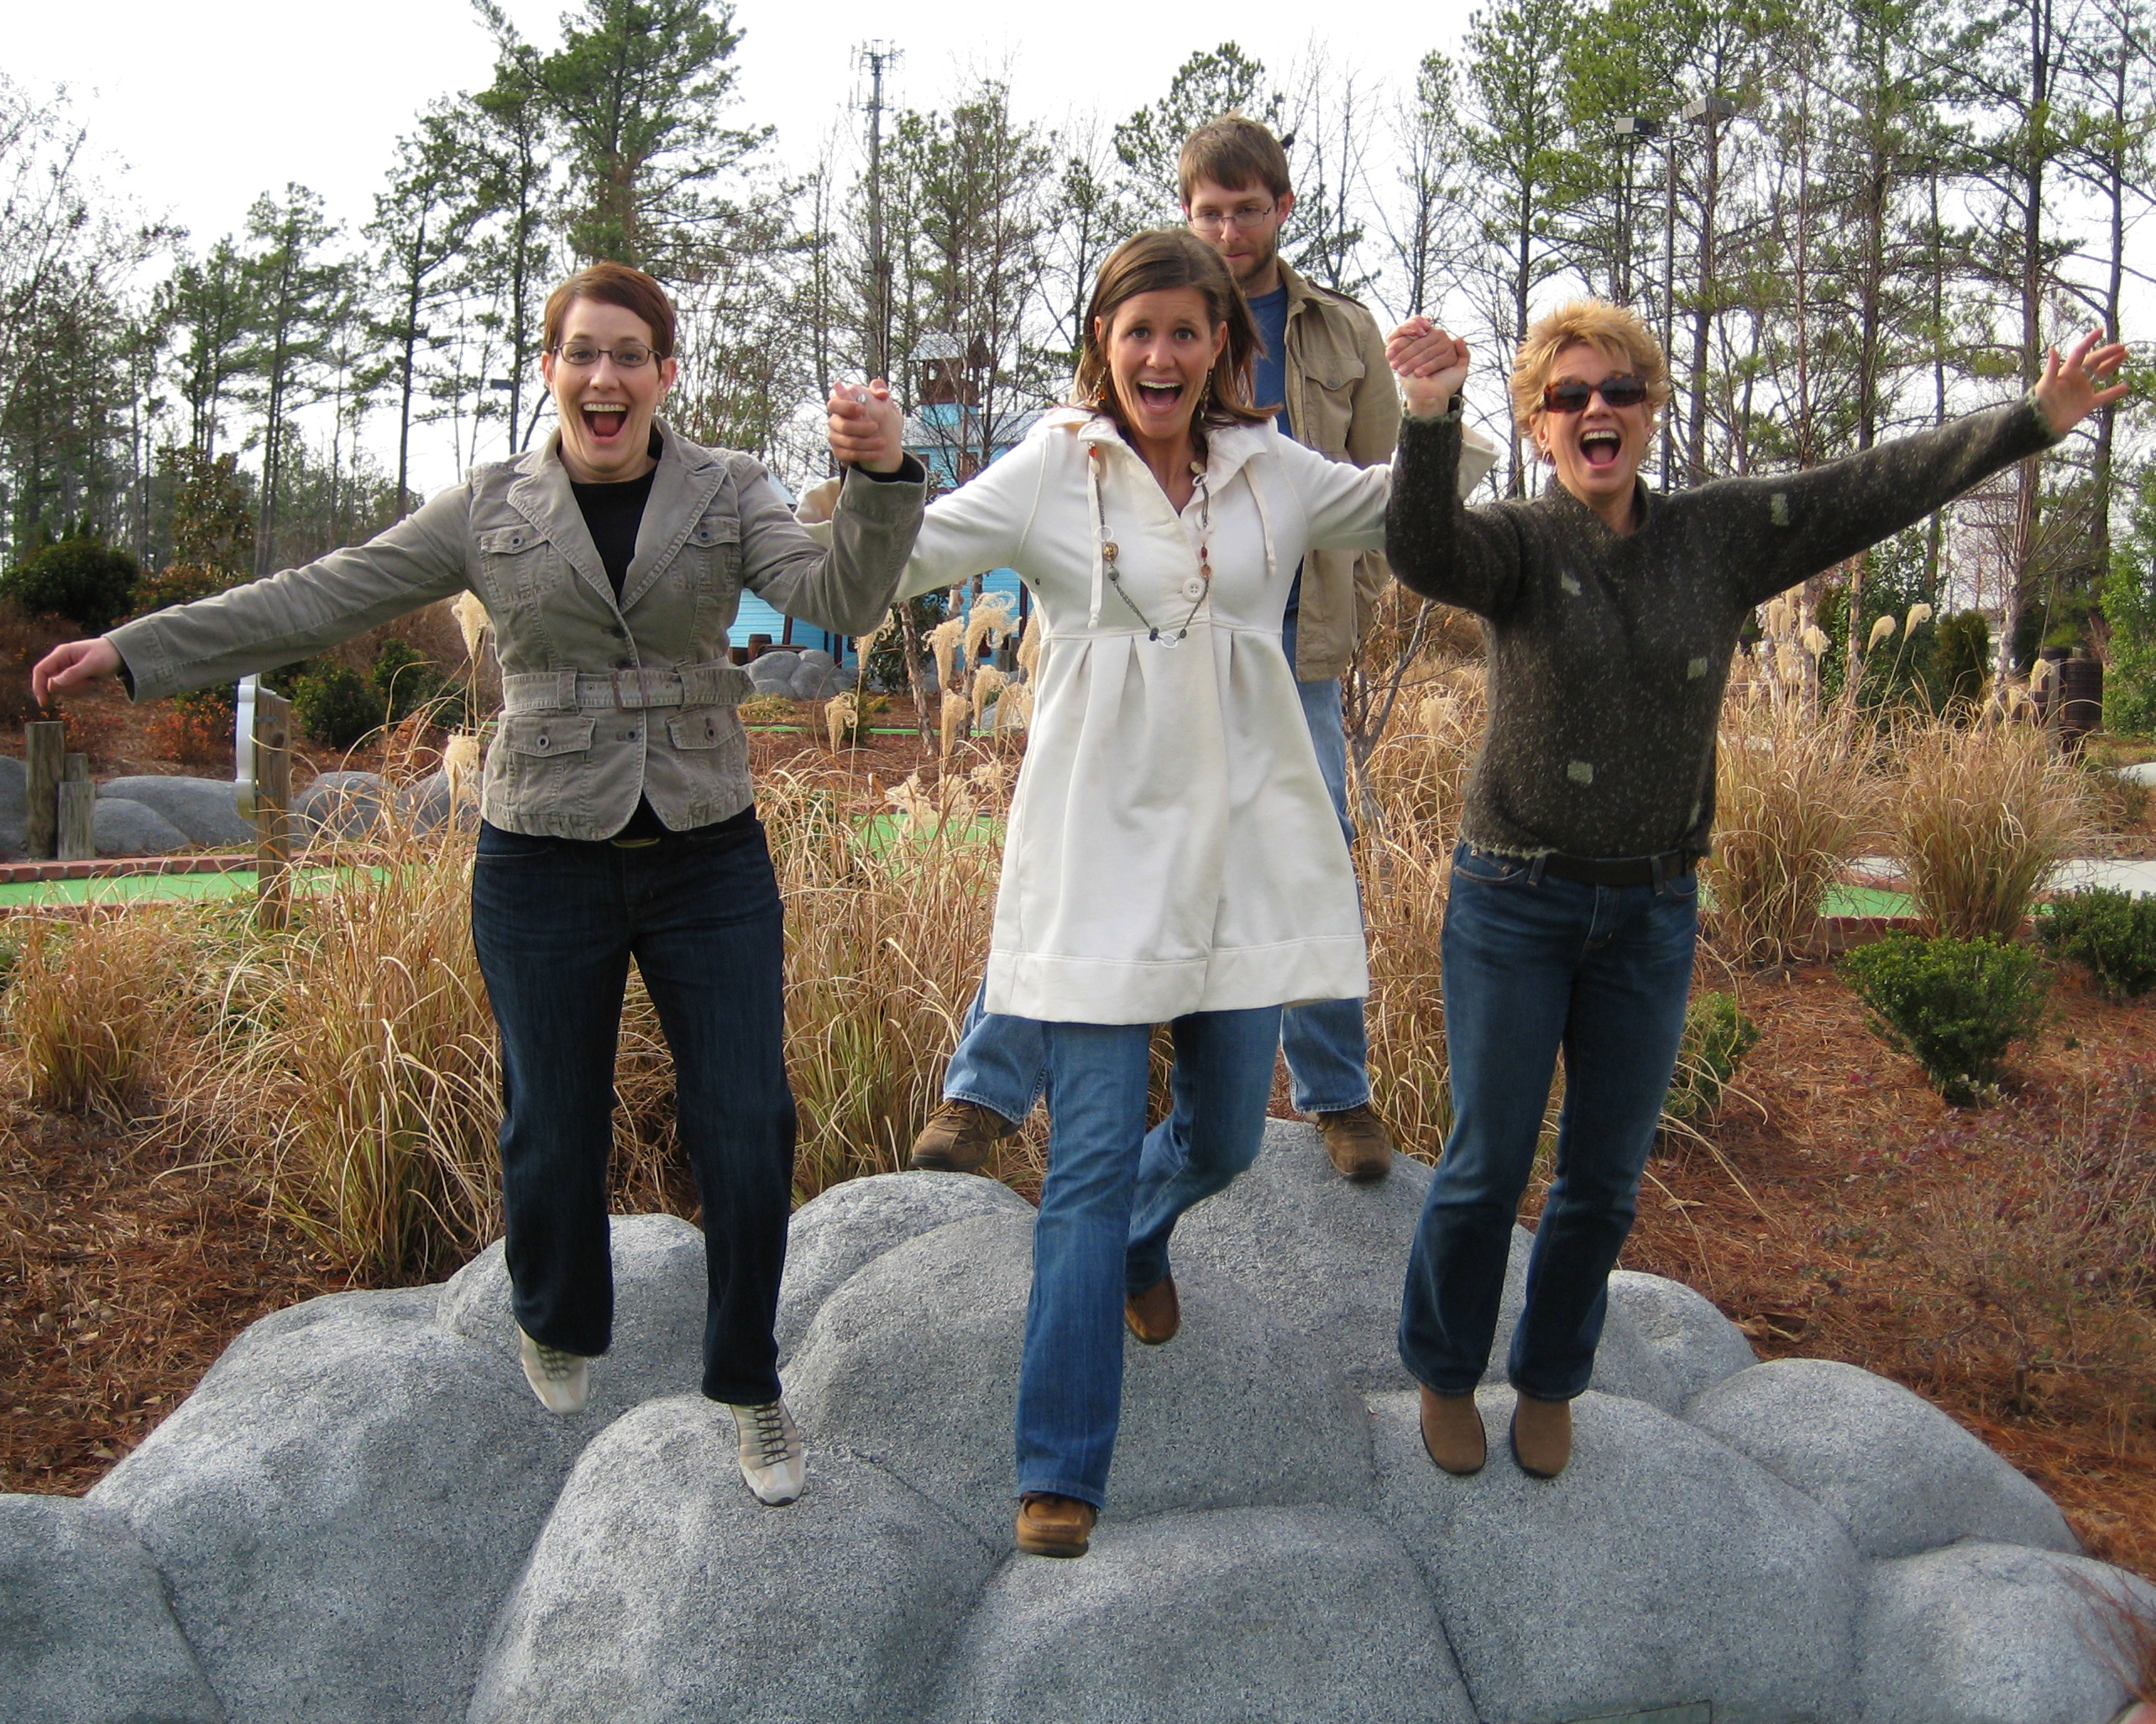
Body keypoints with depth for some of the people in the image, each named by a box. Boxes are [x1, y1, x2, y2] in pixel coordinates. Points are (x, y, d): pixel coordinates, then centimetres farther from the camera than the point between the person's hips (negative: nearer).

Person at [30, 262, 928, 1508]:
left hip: (709, 857, 0)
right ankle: (560, 1329, 41)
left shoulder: (728, 494, 1)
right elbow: (323, 599, 5)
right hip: (545, 864, 0)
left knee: (746, 1129, 0)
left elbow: (841, 598, -13)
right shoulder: (490, 511, 3)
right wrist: (134, 653, 4)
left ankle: (749, 1386, 22)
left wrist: (882, 483, -32)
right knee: (553, 1128, 10)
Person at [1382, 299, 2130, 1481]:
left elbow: (1876, 489, 1)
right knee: (1487, 1166, 5)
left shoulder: (1720, 536, 2)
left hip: (1652, 911, 3)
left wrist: (2036, 418, -6)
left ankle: (1549, 1382, 34)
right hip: (1514, 905, -3)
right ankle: (1444, 1375, 28)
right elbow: (1422, 551, -30)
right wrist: (1429, 417, -47)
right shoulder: (1516, 544, -8)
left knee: (1606, 1177, 12)